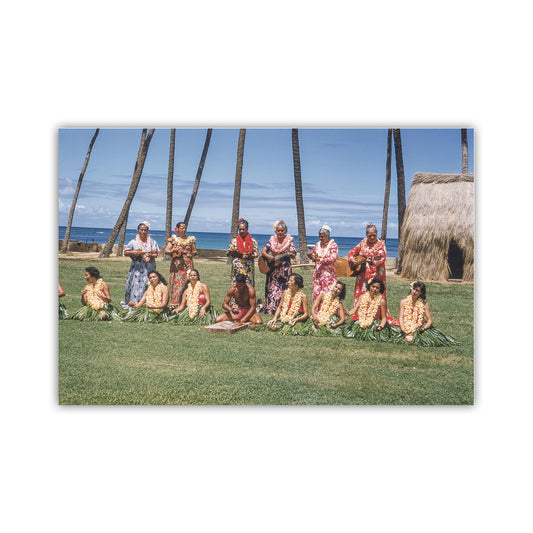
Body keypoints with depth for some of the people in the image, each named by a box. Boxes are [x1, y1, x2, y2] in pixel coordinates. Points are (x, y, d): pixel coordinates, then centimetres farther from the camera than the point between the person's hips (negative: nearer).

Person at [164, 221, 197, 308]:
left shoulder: (191, 239, 11)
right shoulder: (173, 239, 8)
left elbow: (195, 251, 13)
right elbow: (166, 250, 2)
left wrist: (192, 253, -9)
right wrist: (173, 251, -18)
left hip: (188, 265, 1)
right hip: (176, 265, -1)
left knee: (186, 283, -5)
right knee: (176, 283, -6)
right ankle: (175, 304, -4)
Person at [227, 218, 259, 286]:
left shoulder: (253, 241, 6)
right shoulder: (234, 241, 6)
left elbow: (256, 254, 4)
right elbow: (227, 254, 6)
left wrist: (248, 256, -13)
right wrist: (231, 251, -16)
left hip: (248, 268, 0)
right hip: (237, 267, 0)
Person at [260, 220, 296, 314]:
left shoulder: (289, 240, -3)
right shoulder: (272, 239, 4)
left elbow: (293, 256, -4)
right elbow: (263, 251, 4)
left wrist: (290, 254, -28)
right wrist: (268, 256, -16)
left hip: (284, 268, -2)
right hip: (272, 268, 3)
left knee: (282, 289, -5)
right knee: (271, 288, 4)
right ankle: (269, 309, 12)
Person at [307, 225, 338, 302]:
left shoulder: (333, 245, -4)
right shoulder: (317, 244, 13)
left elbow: (333, 258, -16)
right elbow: (313, 256, 24)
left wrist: (320, 259, -20)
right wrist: (310, 255, 0)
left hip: (328, 273, -5)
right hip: (317, 273, 6)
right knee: (317, 293, 3)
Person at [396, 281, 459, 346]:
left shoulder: (424, 304, 6)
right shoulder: (403, 302, 6)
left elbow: (430, 320, 1)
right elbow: (401, 317, 0)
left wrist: (423, 328, -20)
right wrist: (403, 329, -19)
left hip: (420, 328, 1)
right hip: (408, 330, -1)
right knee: (409, 339, -34)